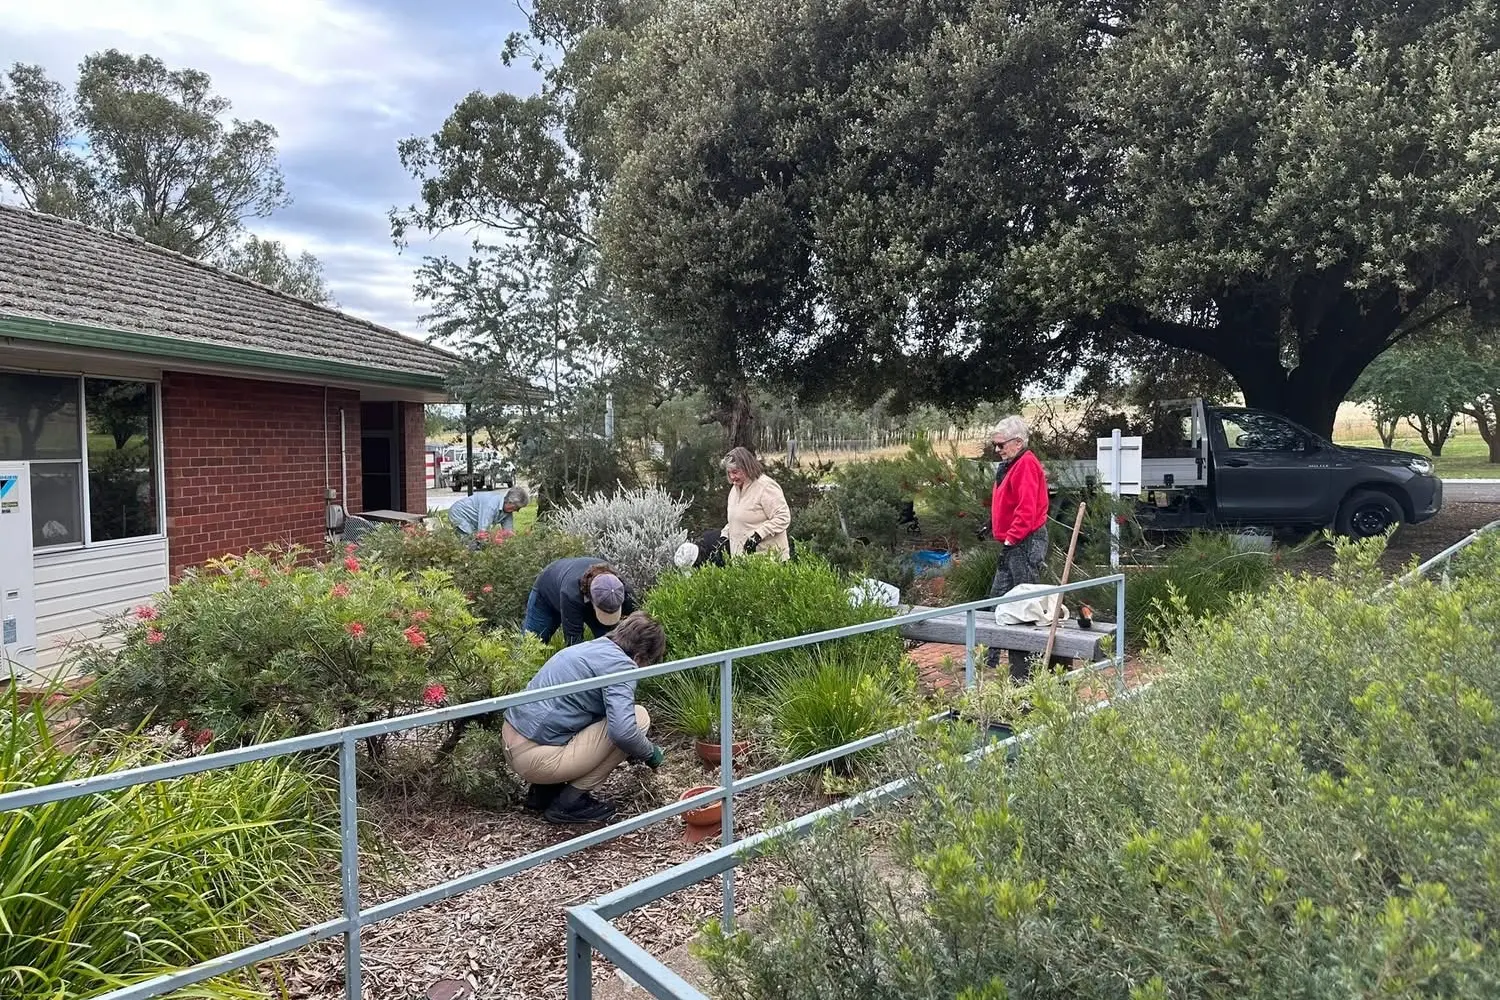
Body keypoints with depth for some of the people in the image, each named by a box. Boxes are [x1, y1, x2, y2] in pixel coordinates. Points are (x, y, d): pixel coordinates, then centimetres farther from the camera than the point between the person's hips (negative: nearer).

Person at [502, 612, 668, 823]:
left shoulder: (589, 648, 16)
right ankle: (570, 802, 0)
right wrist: (650, 753, -4)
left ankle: (544, 790, 18)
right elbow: (623, 731, -25)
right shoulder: (620, 664, -12)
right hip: (537, 758, -9)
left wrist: (632, 750, 38)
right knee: (639, 718, -6)